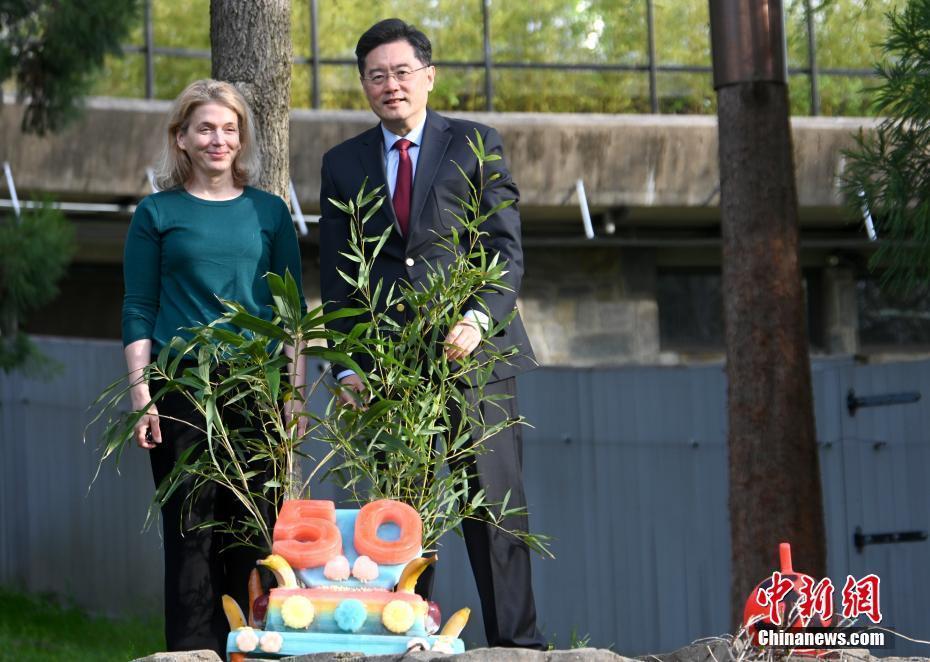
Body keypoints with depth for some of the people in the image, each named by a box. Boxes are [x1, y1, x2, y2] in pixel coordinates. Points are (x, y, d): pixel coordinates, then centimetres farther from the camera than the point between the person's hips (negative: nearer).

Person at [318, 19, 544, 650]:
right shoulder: (343, 164, 13)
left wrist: (479, 319, -15)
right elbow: (336, 277, 13)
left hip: (474, 353, -2)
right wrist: (345, 366, 2)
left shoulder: (476, 145, 7)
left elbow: (507, 248, 1)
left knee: (494, 501, -5)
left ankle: (517, 641, -1)